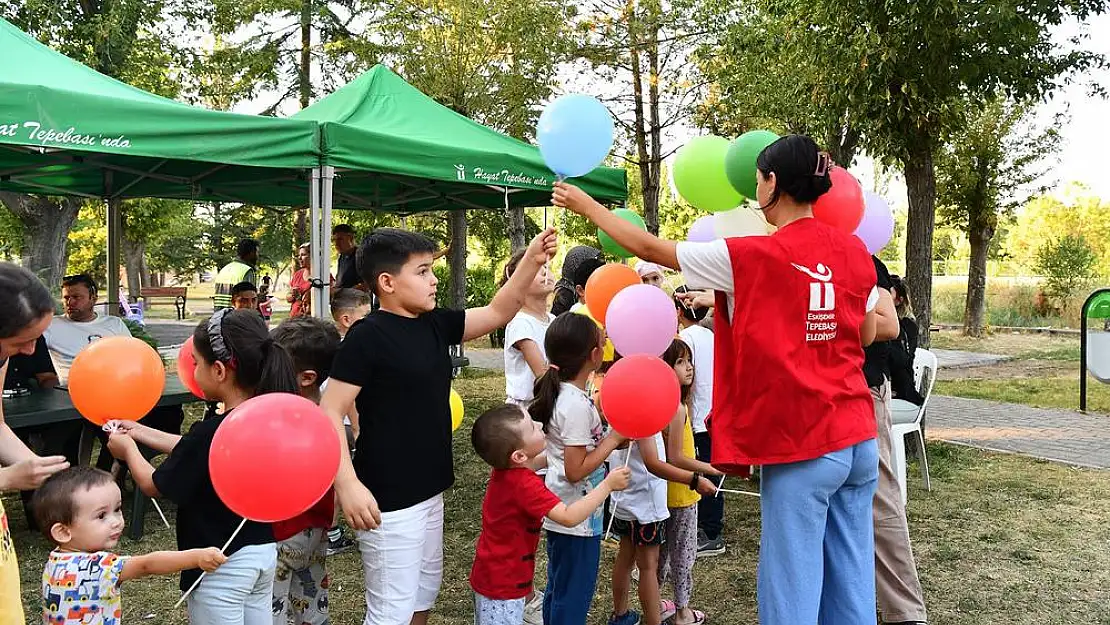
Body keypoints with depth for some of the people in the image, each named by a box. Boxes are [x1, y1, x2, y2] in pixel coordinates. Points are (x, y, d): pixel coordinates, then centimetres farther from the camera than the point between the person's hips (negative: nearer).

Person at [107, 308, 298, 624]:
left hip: (222, 566, -7)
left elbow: (153, 485, -12)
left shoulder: (211, 432, -27)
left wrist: (128, 449, 8)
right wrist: (140, 432, 18)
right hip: (264, 551, 7)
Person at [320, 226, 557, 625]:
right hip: (388, 500, -8)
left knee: (425, 593, 23)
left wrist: (532, 261, -3)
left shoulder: (435, 325, 5)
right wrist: (348, 484, -26)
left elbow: (497, 313, 9)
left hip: (428, 491, 8)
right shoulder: (367, 335, -17)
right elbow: (330, 412, -19)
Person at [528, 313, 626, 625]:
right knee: (574, 598, 5)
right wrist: (614, 438, -19)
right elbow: (576, 470, -24)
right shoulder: (577, 405, -25)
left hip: (560, 513, 9)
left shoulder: (560, 392, 3)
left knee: (558, 589, 22)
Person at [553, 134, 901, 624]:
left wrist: (584, 204, 8)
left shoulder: (750, 256, -13)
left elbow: (650, 248, -4)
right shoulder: (853, 250, 4)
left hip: (801, 448, -6)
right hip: (857, 438, 7)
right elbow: (871, 333, 15)